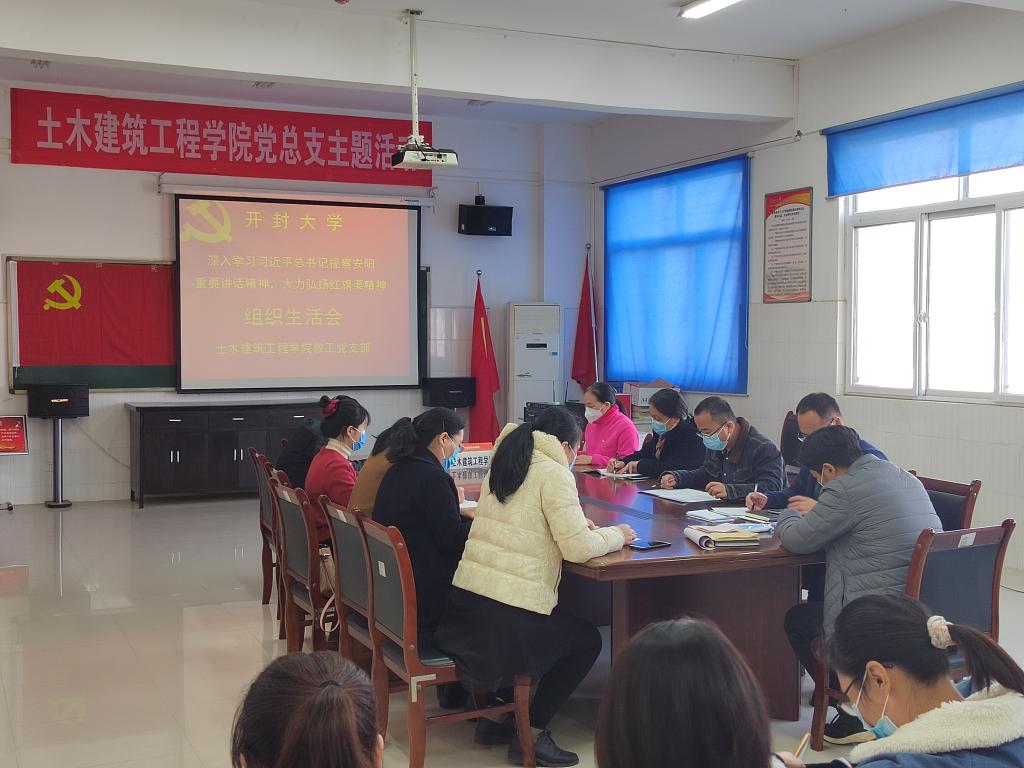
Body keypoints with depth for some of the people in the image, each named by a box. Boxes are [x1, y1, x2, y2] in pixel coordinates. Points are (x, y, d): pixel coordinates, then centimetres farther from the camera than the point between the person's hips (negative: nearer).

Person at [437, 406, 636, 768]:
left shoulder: (504, 463, 15)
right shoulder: (553, 473, -9)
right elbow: (578, 548, -13)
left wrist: (573, 521, 22)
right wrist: (616, 534, 5)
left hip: (463, 601, 8)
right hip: (507, 616, -8)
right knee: (588, 640, 17)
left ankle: (494, 715, 28)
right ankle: (532, 734, 13)